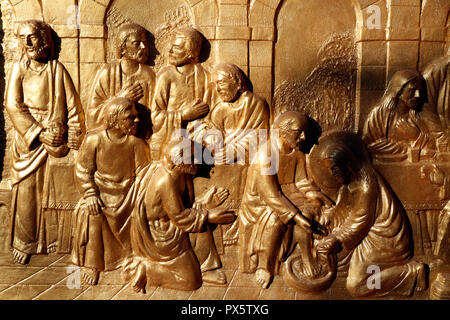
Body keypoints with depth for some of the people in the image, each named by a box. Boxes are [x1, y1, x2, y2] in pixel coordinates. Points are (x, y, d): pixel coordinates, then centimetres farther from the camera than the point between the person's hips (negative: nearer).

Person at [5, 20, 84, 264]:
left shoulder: (57, 69, 4)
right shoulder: (18, 69, 4)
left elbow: (72, 105, 1)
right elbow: (13, 105, -4)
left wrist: (72, 139, -6)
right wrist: (39, 133, -14)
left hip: (57, 140, 0)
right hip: (29, 140, 0)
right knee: (27, 190, 3)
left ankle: (53, 237, 19)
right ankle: (24, 242, 17)